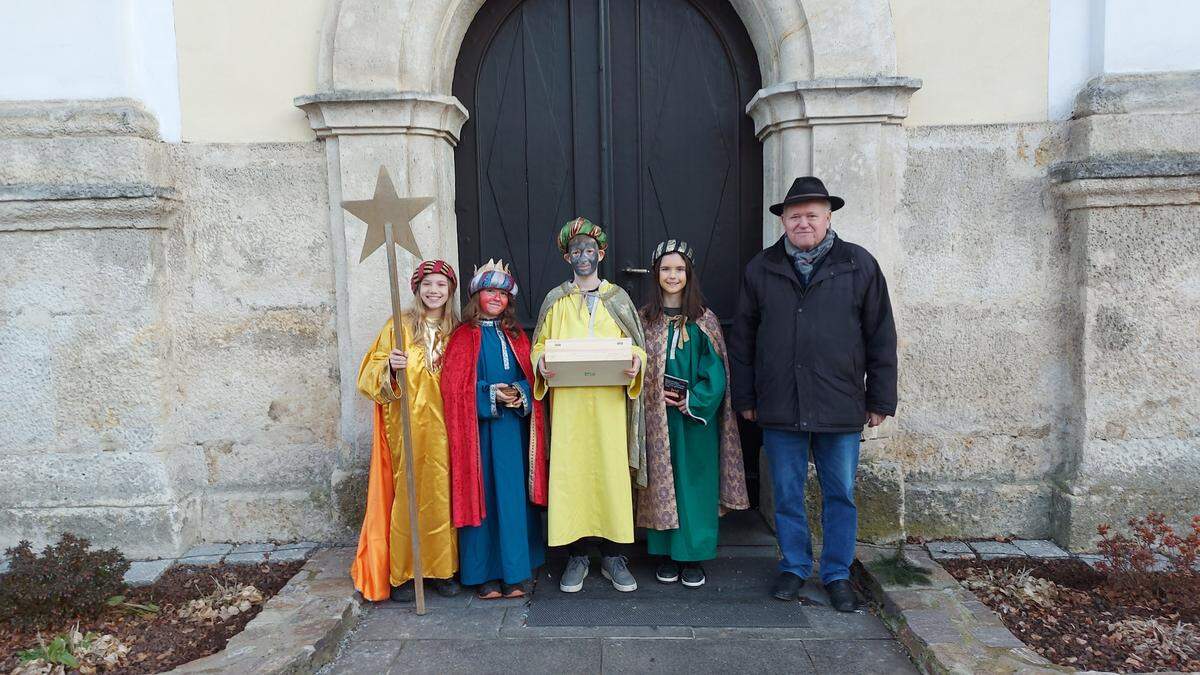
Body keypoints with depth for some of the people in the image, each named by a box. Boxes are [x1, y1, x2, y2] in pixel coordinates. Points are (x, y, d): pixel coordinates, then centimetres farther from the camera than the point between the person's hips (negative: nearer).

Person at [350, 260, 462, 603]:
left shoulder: (457, 332, 9)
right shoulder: (398, 326, 2)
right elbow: (370, 374, 0)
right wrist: (390, 366, -19)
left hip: (443, 426, 2)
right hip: (407, 425, -2)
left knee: (442, 494, 3)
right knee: (407, 494, -2)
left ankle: (442, 568, 15)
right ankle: (402, 573, 9)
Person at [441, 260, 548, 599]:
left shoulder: (516, 336, 14)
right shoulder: (464, 336, 0)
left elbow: (531, 377, 11)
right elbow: (454, 387, -5)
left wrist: (521, 393, -10)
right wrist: (492, 395, -15)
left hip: (513, 427, 4)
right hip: (478, 428, -3)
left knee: (514, 493, 5)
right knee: (481, 494, 0)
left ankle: (516, 571, 15)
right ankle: (485, 573, 11)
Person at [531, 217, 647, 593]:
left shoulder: (619, 298, 10)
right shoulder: (555, 301, 10)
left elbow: (637, 346, 10)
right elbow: (539, 345, 11)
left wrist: (636, 362, -12)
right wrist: (541, 364, -11)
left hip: (609, 403, 0)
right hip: (568, 404, 0)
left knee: (611, 473, 0)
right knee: (569, 473, 0)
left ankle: (612, 555, 14)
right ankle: (576, 555, 13)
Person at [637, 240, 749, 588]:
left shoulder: (704, 320, 1)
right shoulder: (645, 318, 5)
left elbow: (716, 369, -4)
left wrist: (692, 400, -15)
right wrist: (658, 395, -10)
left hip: (696, 415, -1)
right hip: (656, 416, 1)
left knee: (695, 481, 2)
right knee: (661, 480, 6)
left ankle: (694, 554, 14)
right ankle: (666, 553, 18)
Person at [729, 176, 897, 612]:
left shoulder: (860, 266, 3)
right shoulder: (761, 270, 7)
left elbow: (881, 338, 4)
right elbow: (742, 340, 10)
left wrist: (880, 400, 3)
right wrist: (745, 397, 7)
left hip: (840, 407, -1)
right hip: (779, 408, 1)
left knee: (840, 494, 9)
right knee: (787, 494, 11)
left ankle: (837, 572, 26)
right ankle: (794, 566, 28)